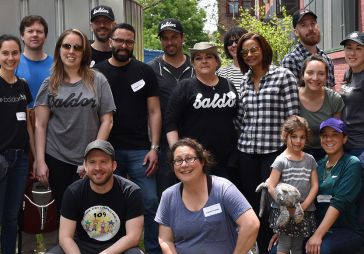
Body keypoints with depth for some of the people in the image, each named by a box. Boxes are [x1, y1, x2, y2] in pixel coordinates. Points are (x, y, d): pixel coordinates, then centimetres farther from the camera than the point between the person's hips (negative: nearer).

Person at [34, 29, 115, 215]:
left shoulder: (98, 81, 1)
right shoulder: (49, 85, 6)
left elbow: (107, 121, 0)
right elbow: (40, 125, 4)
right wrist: (40, 162, -3)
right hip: (56, 160, 1)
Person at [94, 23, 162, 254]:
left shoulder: (145, 72, 4)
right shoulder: (97, 72, 4)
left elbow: (154, 112, 3)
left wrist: (154, 148, -5)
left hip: (139, 150, 0)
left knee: (150, 202, 0)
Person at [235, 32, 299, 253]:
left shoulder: (283, 76, -4)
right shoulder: (245, 81, 11)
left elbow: (292, 116, -8)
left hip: (275, 150, -5)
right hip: (247, 151, 5)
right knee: (252, 203, 10)